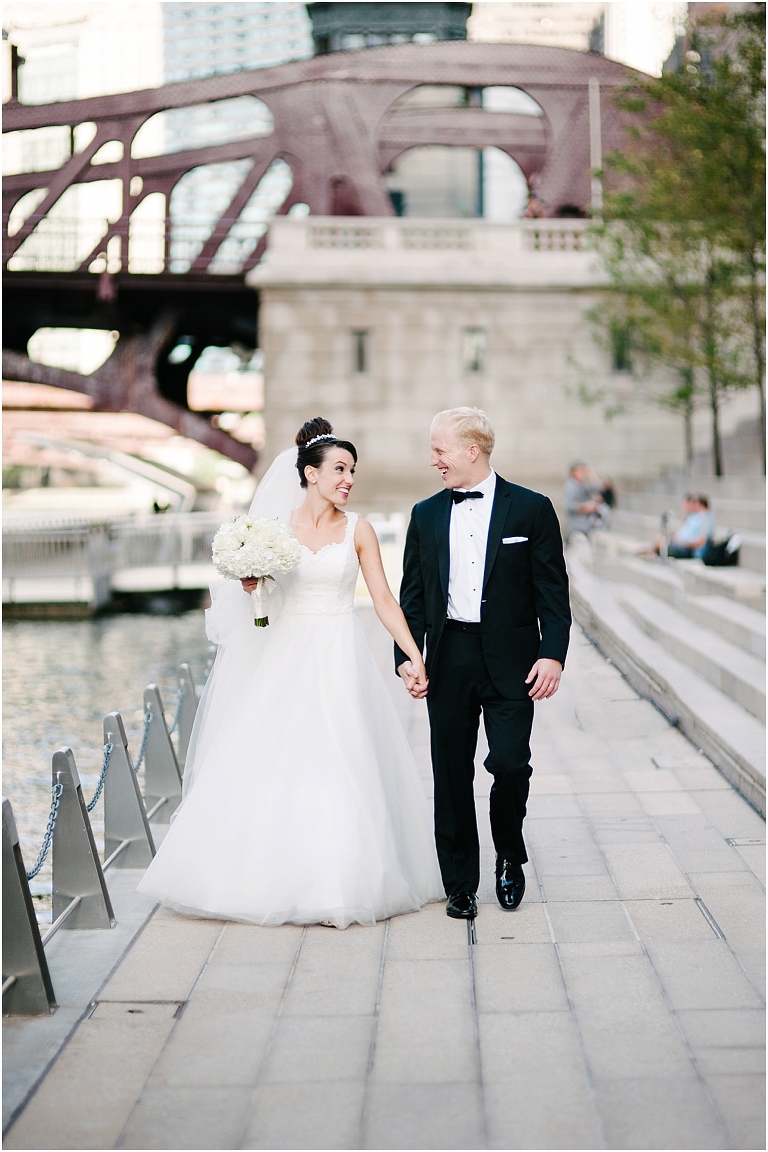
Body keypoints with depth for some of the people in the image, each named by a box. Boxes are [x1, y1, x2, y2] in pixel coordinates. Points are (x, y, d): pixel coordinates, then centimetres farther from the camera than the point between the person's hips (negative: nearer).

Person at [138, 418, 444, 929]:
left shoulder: (358, 530, 2)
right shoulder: (276, 525, 3)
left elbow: (384, 600, 0)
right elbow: (252, 582, 11)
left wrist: (416, 656, -7)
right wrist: (250, 583, -13)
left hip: (340, 661, -1)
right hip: (286, 659, 1)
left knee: (340, 768, -5)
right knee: (275, 766, 1)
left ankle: (340, 882, 3)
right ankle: (274, 879, 12)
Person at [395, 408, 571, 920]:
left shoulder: (532, 509, 0)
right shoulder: (426, 515, 10)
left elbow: (553, 591, -1)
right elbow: (413, 595, 11)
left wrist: (553, 654, -11)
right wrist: (406, 657, 1)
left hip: (510, 661, -3)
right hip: (448, 660, 3)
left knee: (511, 763, -10)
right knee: (452, 773, 5)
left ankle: (510, 858, 18)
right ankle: (461, 883, 16)